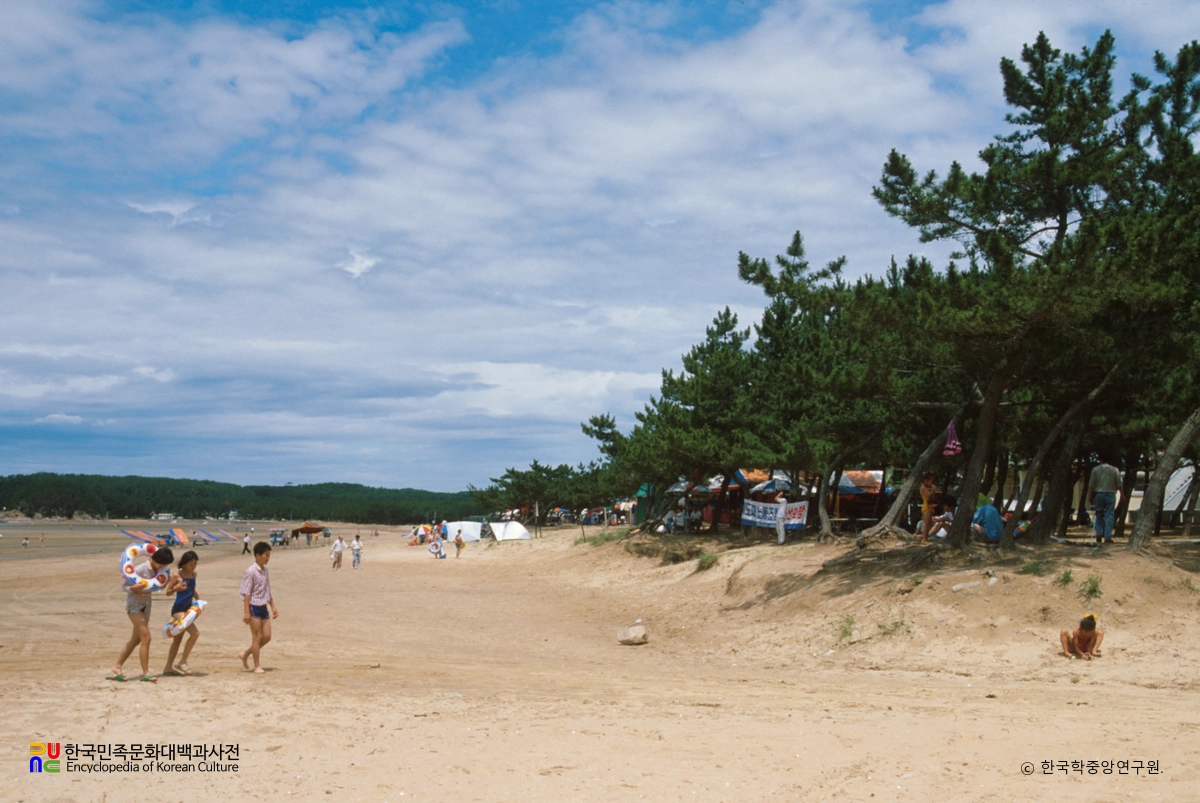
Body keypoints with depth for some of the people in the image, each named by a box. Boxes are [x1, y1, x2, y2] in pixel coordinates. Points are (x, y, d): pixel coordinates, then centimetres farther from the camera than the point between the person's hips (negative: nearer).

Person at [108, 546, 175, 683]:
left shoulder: (157, 570, 4)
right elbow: (124, 585, -15)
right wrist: (134, 587, -33)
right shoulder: (141, 569, -18)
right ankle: (145, 672, -9)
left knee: (136, 639, 12)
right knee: (146, 638, -13)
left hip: (146, 607, 8)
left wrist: (168, 581, -1)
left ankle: (117, 667, 22)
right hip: (134, 606, -8)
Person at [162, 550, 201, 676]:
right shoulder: (177, 575, -10)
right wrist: (176, 588, -23)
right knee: (195, 632, -18)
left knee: (178, 638, 12)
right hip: (178, 609, -7)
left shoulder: (193, 574, 8)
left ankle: (168, 667, 21)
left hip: (188, 609, 7)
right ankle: (182, 662, -9)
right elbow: (167, 591, -5)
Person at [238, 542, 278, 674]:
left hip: (263, 607, 8)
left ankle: (245, 654, 24)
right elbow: (246, 593, -16)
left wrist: (273, 606, 17)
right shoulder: (250, 572, -14)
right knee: (257, 637, -1)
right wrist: (246, 612, -19)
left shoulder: (265, 571, 10)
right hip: (254, 607, -8)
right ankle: (257, 666, 9)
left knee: (267, 636, 7)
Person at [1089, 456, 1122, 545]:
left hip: (1099, 494, 0)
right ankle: (1107, 537, -1)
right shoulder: (1115, 470, 1)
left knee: (1099, 515, 11)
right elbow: (1119, 484, 0)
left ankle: (1099, 534, 4)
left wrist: (1090, 496, 2)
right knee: (1109, 516, 2)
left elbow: (1091, 485, -3)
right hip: (1110, 494, 0)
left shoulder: (1095, 470, 0)